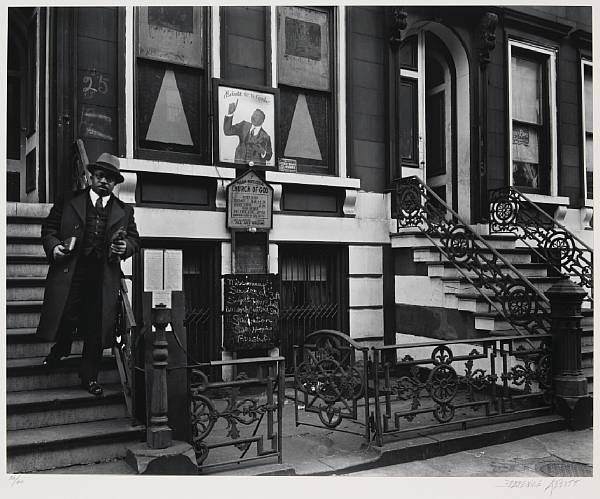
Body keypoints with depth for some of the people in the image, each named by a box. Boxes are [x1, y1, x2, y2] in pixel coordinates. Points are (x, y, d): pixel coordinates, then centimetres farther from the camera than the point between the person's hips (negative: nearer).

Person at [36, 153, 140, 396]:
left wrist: (125, 247, -6)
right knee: (66, 318, 3)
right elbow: (49, 228, 11)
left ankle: (89, 376, 19)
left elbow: (134, 239, 15)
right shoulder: (68, 202, 10)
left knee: (96, 329, 4)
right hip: (69, 273, -1)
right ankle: (60, 349, 39)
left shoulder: (124, 211, 13)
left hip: (104, 278, 1)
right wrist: (53, 247, -7)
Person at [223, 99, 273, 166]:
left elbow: (268, 157, 6)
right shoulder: (244, 126, 7)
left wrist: (263, 153, -18)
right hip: (240, 162, 3)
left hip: (257, 165, -2)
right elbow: (227, 131, -3)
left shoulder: (265, 137, -3)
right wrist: (230, 113, -12)